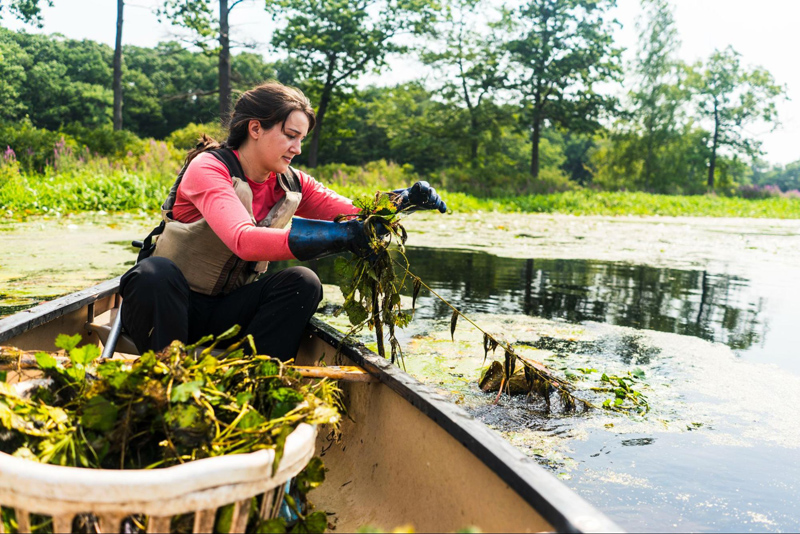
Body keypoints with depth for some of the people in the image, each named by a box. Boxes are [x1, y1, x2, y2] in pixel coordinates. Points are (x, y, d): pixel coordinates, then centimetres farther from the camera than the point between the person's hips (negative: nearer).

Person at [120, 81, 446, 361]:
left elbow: (356, 214, 2)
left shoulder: (291, 185, 1)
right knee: (156, 272, -37)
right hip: (167, 306, -5)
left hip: (225, 313, 5)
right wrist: (342, 236, -46)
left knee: (303, 282, -19)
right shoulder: (208, 168, -19)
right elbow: (244, 241, -37)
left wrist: (407, 198, -20)